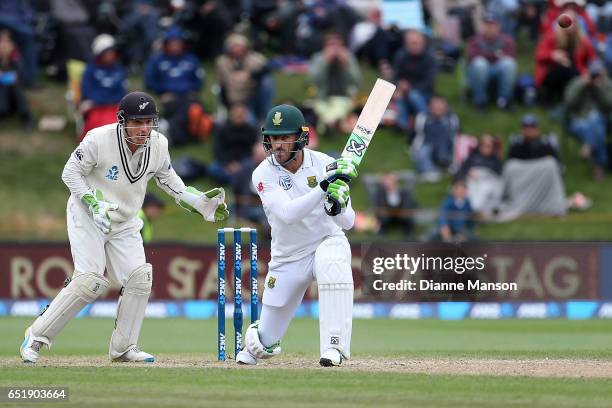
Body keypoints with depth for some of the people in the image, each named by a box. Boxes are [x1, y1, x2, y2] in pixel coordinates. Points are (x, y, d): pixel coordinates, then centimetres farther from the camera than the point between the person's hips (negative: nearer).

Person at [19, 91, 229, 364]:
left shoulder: (158, 145, -8)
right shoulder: (98, 140, -24)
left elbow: (167, 178, 9)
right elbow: (71, 173, -14)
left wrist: (198, 201, -1)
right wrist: (95, 205, -24)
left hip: (125, 224, 6)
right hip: (87, 218, -5)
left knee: (139, 280, -5)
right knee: (89, 280, -17)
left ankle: (123, 348, 10)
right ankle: (36, 337, -6)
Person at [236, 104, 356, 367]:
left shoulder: (324, 165, -14)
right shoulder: (264, 174, -16)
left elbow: (347, 222, -12)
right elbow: (287, 214, -32)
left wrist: (337, 206, -36)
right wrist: (323, 186, -41)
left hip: (327, 241, -1)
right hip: (288, 256, 1)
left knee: (332, 268, -39)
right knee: (265, 344, 5)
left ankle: (334, 346, -32)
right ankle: (255, 335, 44)